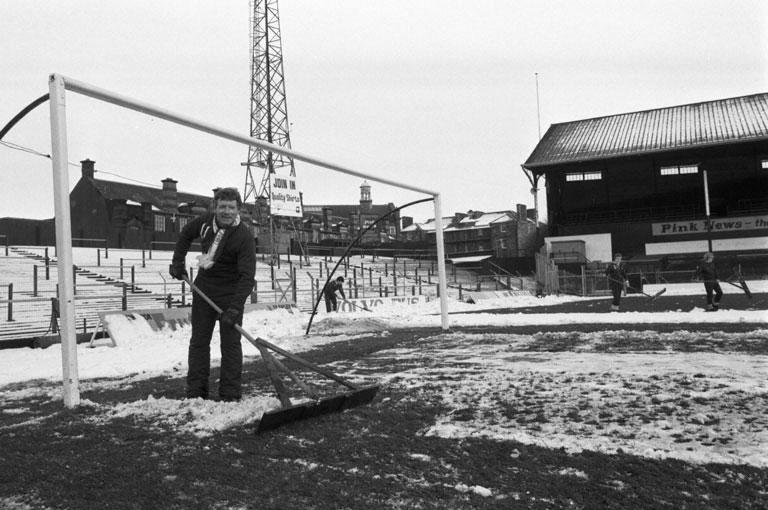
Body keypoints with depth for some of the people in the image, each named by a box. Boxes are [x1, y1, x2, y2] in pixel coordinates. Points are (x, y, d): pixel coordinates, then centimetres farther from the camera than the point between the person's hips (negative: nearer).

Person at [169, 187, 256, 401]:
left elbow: (247, 276, -27)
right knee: (198, 341, 11)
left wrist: (234, 308, -35)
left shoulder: (244, 238, -22)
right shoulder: (205, 222, -6)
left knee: (231, 343, 0)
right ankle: (196, 392, 22)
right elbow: (186, 234, 17)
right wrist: (177, 262, 11)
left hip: (230, 294, -5)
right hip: (203, 289, 5)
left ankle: (230, 395, 10)